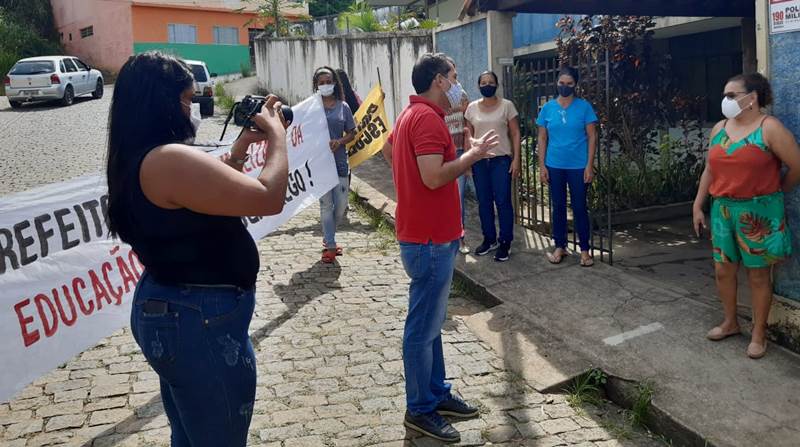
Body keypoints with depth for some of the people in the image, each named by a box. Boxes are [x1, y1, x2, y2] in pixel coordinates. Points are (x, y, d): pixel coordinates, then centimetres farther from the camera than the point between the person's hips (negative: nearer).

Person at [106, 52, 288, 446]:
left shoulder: (134, 159, 6)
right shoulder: (168, 160, -26)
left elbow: (205, 193, 20)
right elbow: (269, 198, -26)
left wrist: (238, 151, 9)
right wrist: (277, 135, -10)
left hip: (167, 309, 10)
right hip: (202, 322, -10)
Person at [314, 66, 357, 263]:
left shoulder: (343, 107, 6)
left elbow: (351, 133, 9)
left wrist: (339, 141, -10)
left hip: (340, 162, 2)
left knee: (341, 206, 5)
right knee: (326, 205, 2)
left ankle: (328, 238, 29)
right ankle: (330, 246, 11)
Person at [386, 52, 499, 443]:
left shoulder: (411, 115, 14)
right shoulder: (427, 118, -19)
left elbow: (389, 149, 31)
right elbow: (435, 177, -27)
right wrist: (473, 154, -15)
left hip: (424, 233, 11)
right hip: (429, 238, -11)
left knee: (431, 322, 17)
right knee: (423, 327, -1)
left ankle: (437, 393, 28)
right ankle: (420, 410, 10)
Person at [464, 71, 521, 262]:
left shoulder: (507, 106, -1)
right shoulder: (472, 108, 7)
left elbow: (515, 134, 0)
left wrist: (516, 159, -7)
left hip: (501, 160, -3)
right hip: (479, 161, 3)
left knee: (503, 201, -3)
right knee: (484, 202, 8)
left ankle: (505, 243, 7)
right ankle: (489, 239, 22)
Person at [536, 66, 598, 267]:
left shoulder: (584, 107, -3)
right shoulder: (547, 108, 3)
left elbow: (592, 137, -3)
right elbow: (542, 138, 6)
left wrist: (590, 165, -9)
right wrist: (541, 165, 1)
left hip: (578, 166, -2)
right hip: (554, 166, 2)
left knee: (579, 207, 2)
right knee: (558, 207, 10)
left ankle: (585, 249, 12)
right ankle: (559, 246, 21)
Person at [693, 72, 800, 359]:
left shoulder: (769, 128, -11)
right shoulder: (719, 129, 7)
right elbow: (709, 170, 11)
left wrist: (774, 193, 4)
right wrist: (698, 206, 9)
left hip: (758, 212, -5)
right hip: (723, 209, 6)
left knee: (758, 273, 4)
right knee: (723, 270, 11)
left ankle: (759, 334, 16)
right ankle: (730, 322, 31)